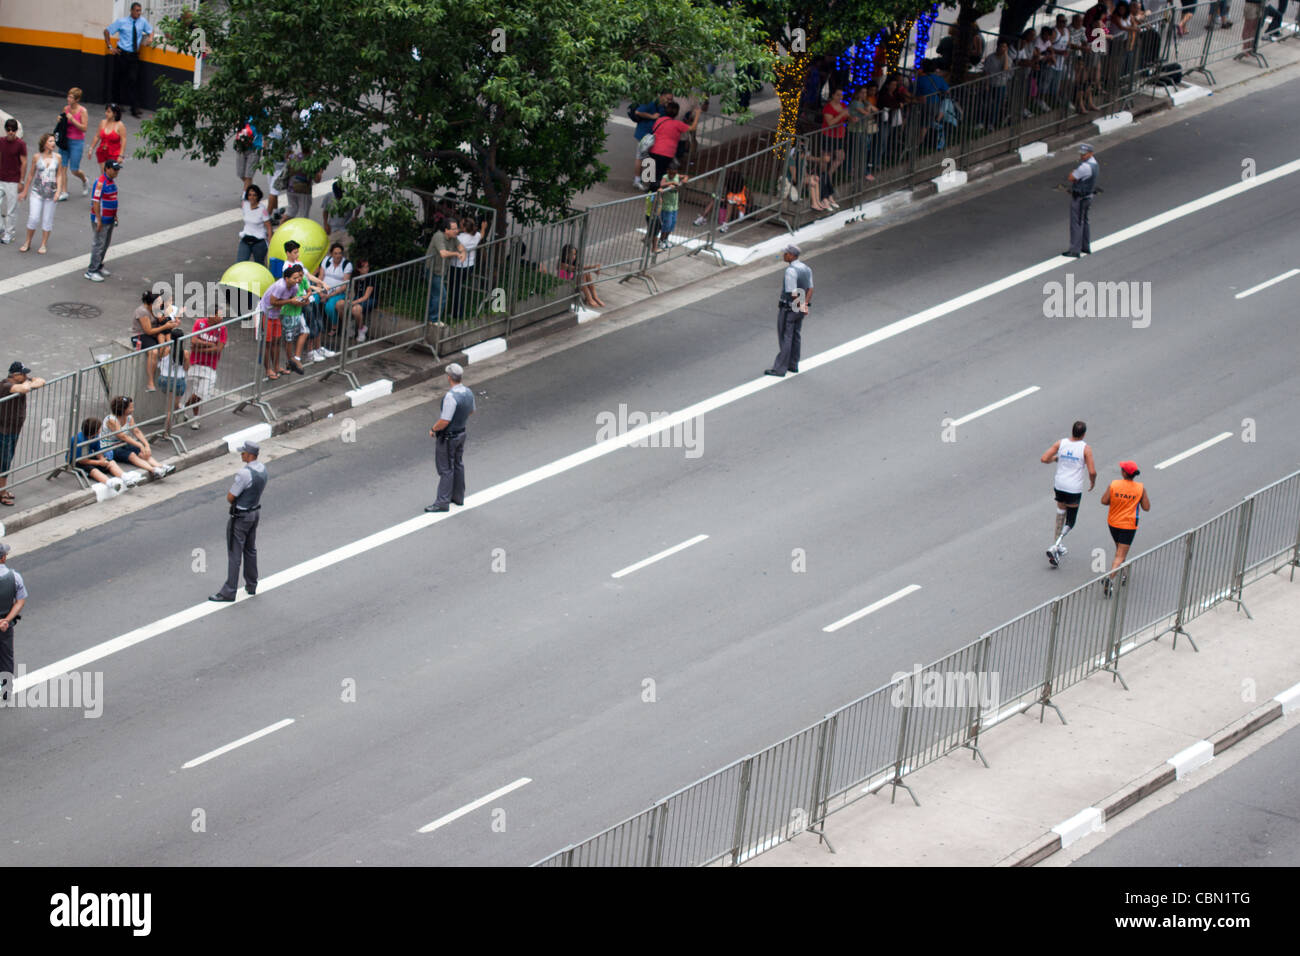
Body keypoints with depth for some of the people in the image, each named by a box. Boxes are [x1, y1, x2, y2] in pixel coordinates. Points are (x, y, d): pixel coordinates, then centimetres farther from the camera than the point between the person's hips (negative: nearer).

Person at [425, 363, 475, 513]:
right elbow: (471, 411, 13)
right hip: (461, 433, 8)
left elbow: (444, 422, -28)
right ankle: (458, 497, 32)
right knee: (458, 465, 20)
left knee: (446, 469, 0)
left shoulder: (451, 397, -32)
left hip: (448, 437, -8)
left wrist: (433, 430, -11)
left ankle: (443, 502, 5)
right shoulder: (468, 393, -5)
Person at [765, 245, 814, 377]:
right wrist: (805, 305, -7)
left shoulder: (790, 271, -24)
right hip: (799, 308, 8)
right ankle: (793, 365, 27)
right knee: (795, 336, 17)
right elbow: (810, 289, 2)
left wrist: (801, 306, -11)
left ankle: (780, 369, 3)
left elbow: (793, 293, -23)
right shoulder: (806, 268, 4)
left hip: (788, 308, -8)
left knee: (785, 338, -2)